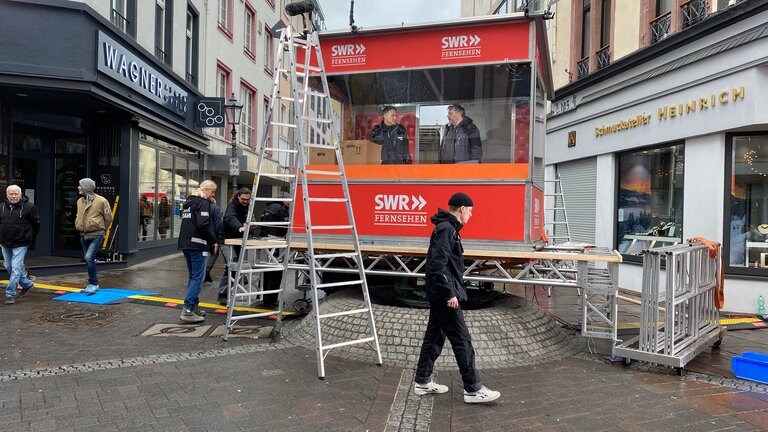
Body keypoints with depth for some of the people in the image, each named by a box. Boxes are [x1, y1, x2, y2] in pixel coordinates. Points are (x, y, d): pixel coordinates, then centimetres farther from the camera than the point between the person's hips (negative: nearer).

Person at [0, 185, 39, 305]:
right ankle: (27, 284, 34)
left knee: (16, 268, -8)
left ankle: (10, 295, -3)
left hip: (20, 244, -6)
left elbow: (36, 224, -1)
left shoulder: (28, 207, -8)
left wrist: (30, 239, 5)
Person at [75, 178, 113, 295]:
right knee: (88, 259, 12)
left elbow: (108, 218, -2)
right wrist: (78, 226, 16)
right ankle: (92, 285, 23)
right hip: (83, 235, 7)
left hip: (96, 235, -7)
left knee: (89, 257, -20)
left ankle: (93, 284, -9)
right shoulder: (80, 201, 7)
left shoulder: (101, 201, -11)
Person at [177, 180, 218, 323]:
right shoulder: (203, 202, -9)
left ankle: (194, 307, 20)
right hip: (197, 245, -9)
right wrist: (213, 241, -10)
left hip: (185, 243, 9)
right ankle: (187, 311, -11)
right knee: (198, 277, -7)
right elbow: (203, 225, -20)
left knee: (193, 276, 16)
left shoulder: (189, 201, 19)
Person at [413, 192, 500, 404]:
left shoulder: (447, 227, 15)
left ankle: (422, 382, 23)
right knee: (462, 340, -3)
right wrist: (450, 293, -22)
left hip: (439, 294, 10)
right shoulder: (446, 229, -17)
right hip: (444, 294, -10)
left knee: (434, 336, 15)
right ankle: (473, 389, 5)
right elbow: (438, 264, -25)